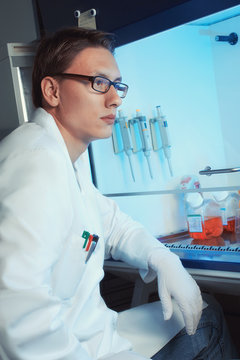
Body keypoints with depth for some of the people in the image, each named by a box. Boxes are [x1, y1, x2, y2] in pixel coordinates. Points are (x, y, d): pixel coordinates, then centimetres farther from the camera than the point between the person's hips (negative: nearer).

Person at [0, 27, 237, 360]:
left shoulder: (69, 156, 8)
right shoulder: (38, 161, -26)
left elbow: (111, 222, 20)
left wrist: (163, 259, 3)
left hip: (94, 329, 10)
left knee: (208, 322, 20)